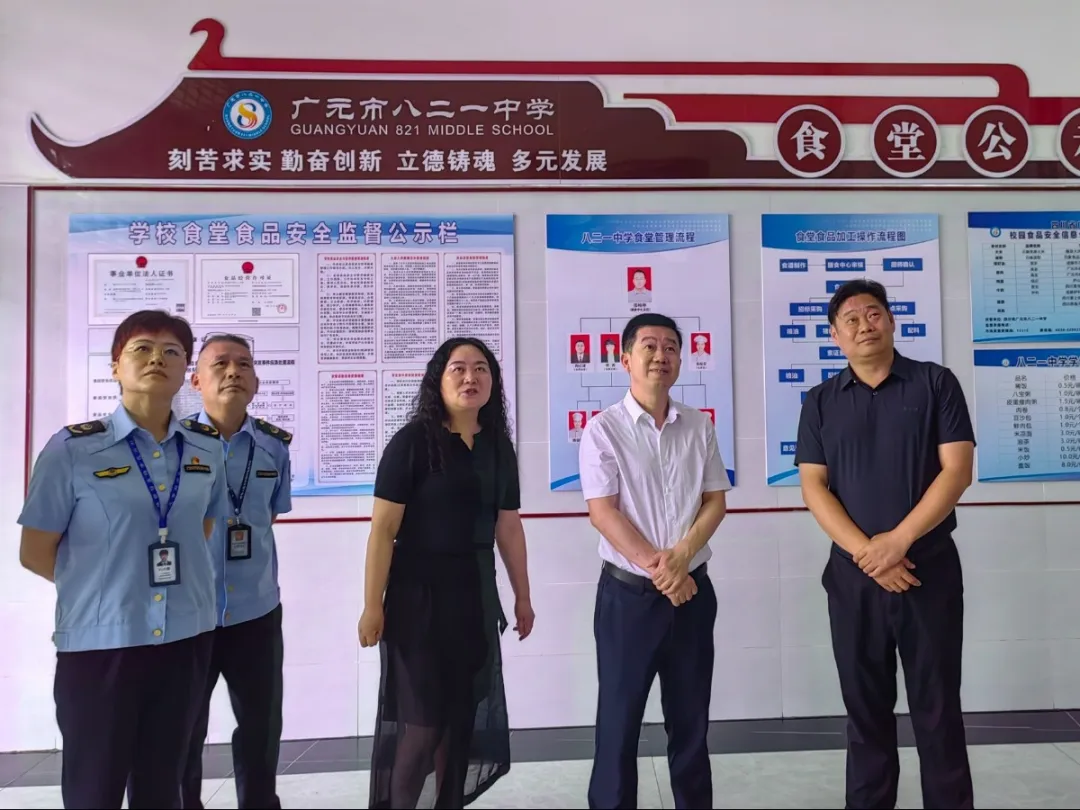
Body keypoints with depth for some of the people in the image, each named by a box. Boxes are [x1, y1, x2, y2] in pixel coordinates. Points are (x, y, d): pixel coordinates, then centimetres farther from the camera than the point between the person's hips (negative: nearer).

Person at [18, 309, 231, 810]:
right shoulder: (72, 449, -9)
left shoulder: (207, 449, 2)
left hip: (185, 638, 3)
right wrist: (104, 586, 4)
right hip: (98, 642, -3)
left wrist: (180, 579, 6)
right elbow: (35, 553, -1)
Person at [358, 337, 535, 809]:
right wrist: (373, 605, -14)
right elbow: (383, 529, -12)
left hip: (476, 593, 5)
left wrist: (522, 596, 14)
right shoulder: (412, 441, -10)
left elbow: (509, 528, 11)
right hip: (419, 593, -5)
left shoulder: (499, 448, 6)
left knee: (463, 717, 14)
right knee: (421, 721, 1)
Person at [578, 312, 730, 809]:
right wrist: (656, 567, -16)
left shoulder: (699, 426, 5)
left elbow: (716, 501, 4)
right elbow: (602, 512, -11)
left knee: (691, 719, 15)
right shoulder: (603, 429, -6)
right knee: (619, 718, 7)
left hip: (693, 589, 4)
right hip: (628, 592, -3)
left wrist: (681, 555, -12)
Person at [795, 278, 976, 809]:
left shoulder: (935, 383, 1)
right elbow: (813, 487, -1)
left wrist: (899, 540, -15)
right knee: (866, 706, 12)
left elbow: (956, 471, -7)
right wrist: (865, 551, -13)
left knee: (938, 707, 7)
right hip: (853, 573, 2)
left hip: (931, 568, -1)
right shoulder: (821, 402, 5)